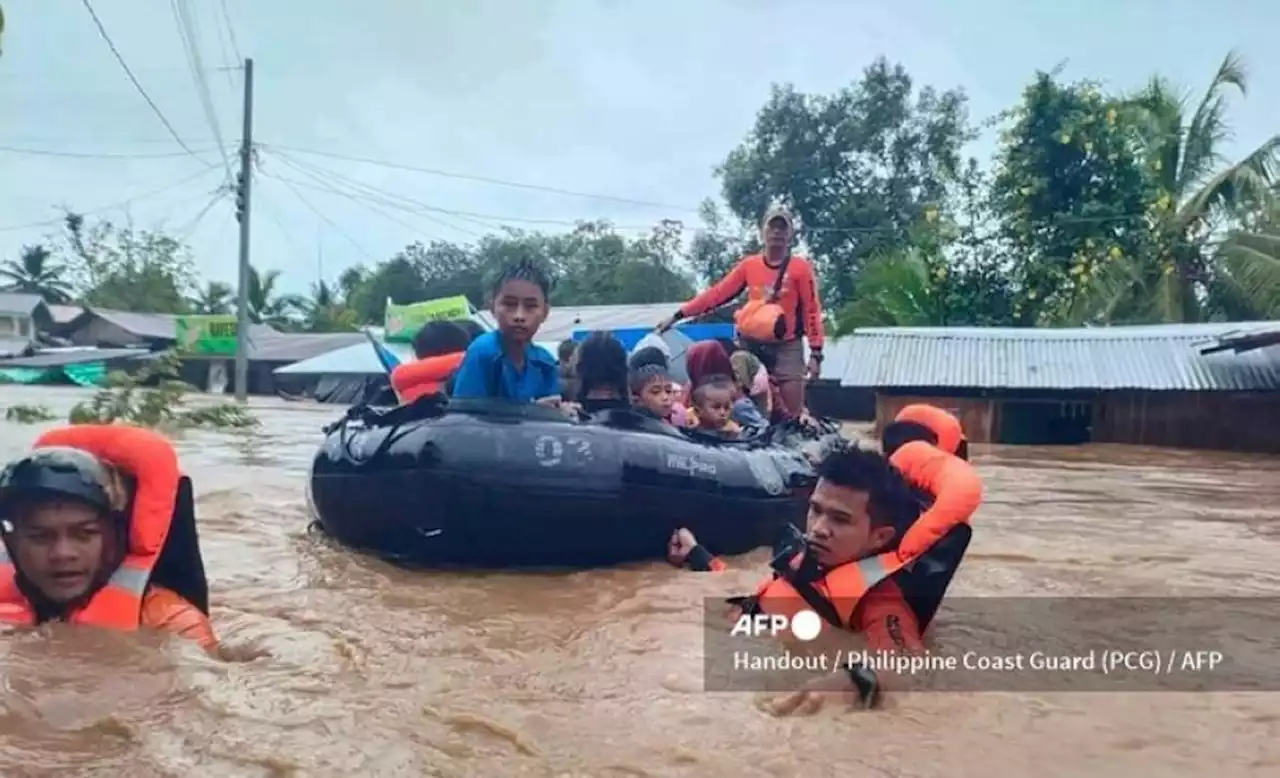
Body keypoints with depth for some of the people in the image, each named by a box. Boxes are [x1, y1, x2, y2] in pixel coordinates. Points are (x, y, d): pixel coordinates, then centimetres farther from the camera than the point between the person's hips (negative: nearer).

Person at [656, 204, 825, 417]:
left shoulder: (800, 267, -2)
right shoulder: (749, 265, 5)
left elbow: (812, 310, -3)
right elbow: (717, 293, 4)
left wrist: (816, 353, -9)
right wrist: (677, 315, 0)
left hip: (787, 347, -3)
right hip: (752, 345, 3)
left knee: (794, 414, -4)